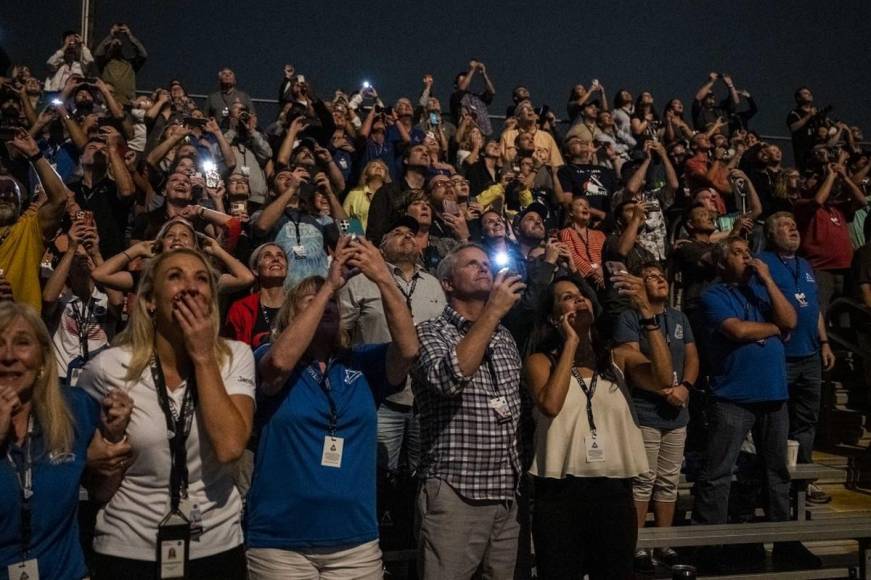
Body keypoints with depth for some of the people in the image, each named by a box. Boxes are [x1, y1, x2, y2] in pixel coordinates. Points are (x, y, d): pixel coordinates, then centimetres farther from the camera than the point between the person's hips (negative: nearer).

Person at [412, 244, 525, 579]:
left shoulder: (505, 338, 14)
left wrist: (516, 477, 16)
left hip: (506, 496, 6)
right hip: (453, 496, -6)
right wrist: (493, 312, -20)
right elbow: (449, 378, -26)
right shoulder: (430, 333, -5)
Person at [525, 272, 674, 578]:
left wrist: (646, 312, -17)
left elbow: (663, 380, -10)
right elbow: (551, 405, -18)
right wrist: (571, 342, -8)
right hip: (561, 492, -2)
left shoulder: (618, 358, 8)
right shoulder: (541, 361, 2)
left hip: (614, 490, 2)